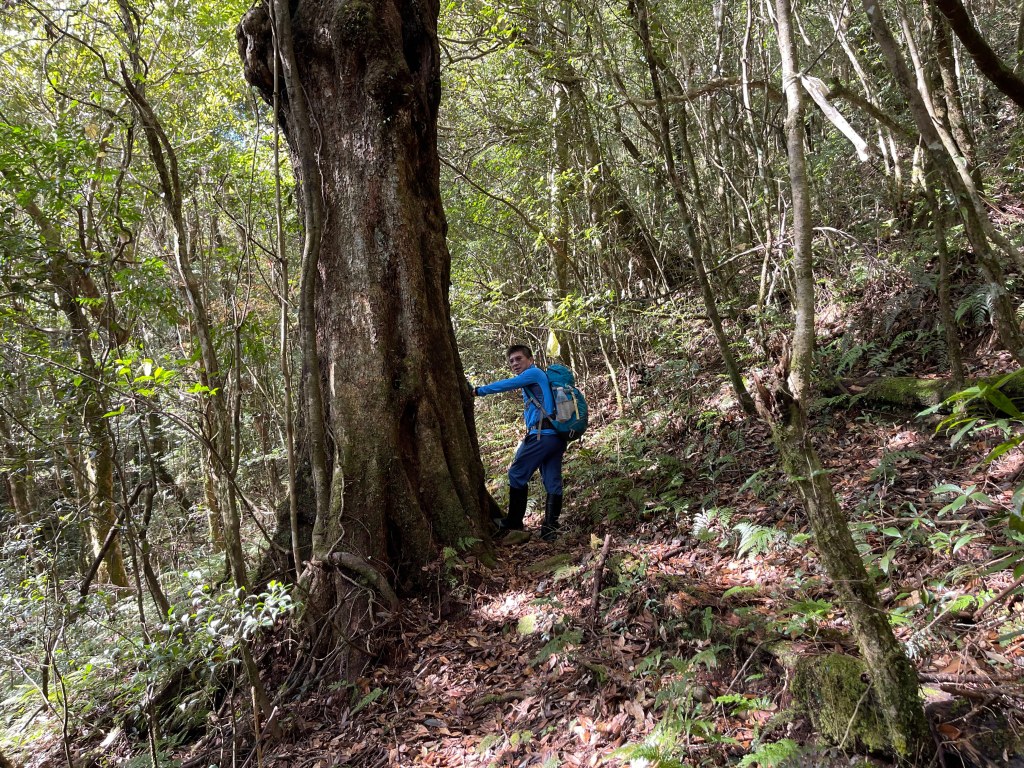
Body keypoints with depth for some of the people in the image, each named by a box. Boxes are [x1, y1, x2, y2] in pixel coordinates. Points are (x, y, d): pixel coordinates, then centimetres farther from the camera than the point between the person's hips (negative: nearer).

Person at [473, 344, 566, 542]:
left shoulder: (534, 373, -1)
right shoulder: (537, 378, 26)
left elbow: (506, 385, -8)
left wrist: (478, 391, -1)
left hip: (542, 435, -10)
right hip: (557, 436, 10)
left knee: (517, 475, -1)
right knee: (553, 482, 4)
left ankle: (513, 523, 3)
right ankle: (550, 528, 3)